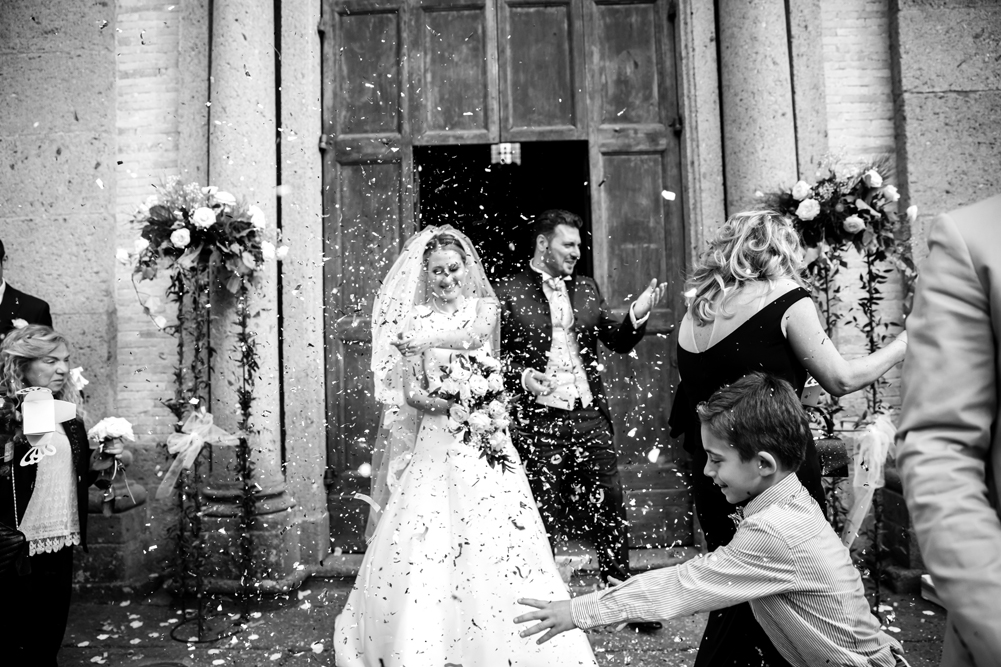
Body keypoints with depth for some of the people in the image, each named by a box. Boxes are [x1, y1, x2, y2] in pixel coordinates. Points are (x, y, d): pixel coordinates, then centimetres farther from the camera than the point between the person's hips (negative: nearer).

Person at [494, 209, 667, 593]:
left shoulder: (586, 288, 12)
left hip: (591, 417, 4)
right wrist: (521, 375, -19)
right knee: (544, 517, 7)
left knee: (610, 510, 11)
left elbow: (619, 343, 12)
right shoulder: (508, 293, -3)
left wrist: (636, 316, -7)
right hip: (540, 421, -4)